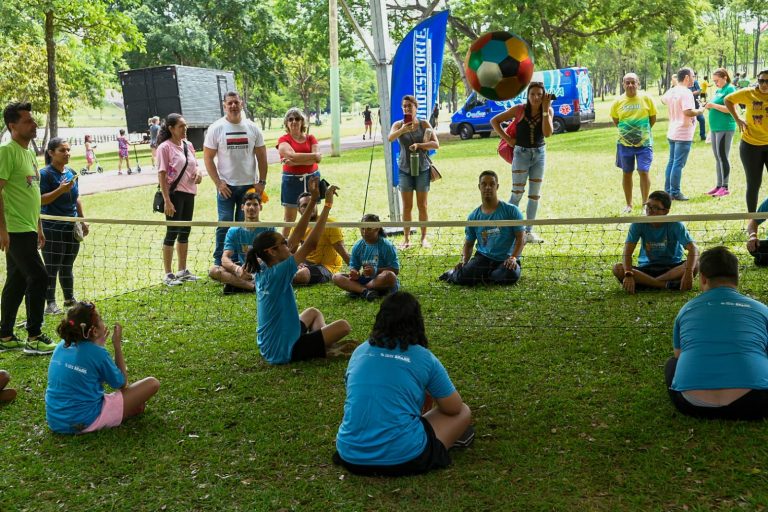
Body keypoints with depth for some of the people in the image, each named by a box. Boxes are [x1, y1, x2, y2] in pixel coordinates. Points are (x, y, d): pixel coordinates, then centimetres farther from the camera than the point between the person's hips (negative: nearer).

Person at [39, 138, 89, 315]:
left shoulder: (72, 173, 11)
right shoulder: (45, 174, -10)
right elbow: (40, 200, -16)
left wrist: (82, 220, 17)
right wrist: (61, 190, -24)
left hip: (71, 227, 6)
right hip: (52, 228, -6)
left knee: (67, 266, 15)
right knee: (51, 267, -2)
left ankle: (70, 299, 25)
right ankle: (50, 303, 3)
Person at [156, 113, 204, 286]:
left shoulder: (188, 145, 10)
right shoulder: (165, 147, -11)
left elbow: (194, 165, 23)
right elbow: (161, 175, -14)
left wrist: (198, 172, -2)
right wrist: (167, 200, -19)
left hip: (189, 193, 7)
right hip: (174, 194, -7)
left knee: (185, 232, 14)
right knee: (172, 233, -2)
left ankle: (183, 271, 25)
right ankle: (168, 274, 6)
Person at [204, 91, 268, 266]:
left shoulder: (252, 128, 5)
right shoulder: (216, 128, -2)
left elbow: (261, 156, 8)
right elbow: (208, 158, -2)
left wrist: (262, 182, 0)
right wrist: (218, 183, -9)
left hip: (249, 185, 2)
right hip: (226, 186, -2)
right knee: (225, 225, -2)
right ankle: (219, 262, 5)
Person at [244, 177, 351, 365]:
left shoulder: (263, 271, -1)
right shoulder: (277, 274, -25)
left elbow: (296, 236, 3)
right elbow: (310, 244, -27)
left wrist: (313, 200, 2)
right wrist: (327, 205, -24)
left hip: (270, 348, 9)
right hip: (285, 352, -9)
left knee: (313, 312, 31)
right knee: (343, 326, 0)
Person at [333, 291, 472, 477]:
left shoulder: (360, 352, 8)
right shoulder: (424, 358, -4)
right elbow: (454, 408, 6)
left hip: (351, 457, 4)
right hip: (402, 458, -3)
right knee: (463, 412, 18)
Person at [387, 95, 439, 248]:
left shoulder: (424, 124, 0)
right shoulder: (398, 125, -1)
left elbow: (436, 144, -5)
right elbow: (390, 138, -21)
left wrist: (419, 145, -19)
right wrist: (402, 130, -41)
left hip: (422, 169, 0)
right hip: (405, 169, 0)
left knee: (422, 205, 6)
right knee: (407, 206, 3)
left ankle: (424, 237, 14)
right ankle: (406, 238, 9)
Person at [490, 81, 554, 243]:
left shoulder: (548, 111, -3)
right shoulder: (519, 110, -9)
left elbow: (547, 133, -17)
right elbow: (494, 121, -5)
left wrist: (545, 109, -19)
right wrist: (507, 139, -10)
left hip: (539, 153, 3)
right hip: (521, 153, -3)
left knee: (535, 194, 7)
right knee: (517, 192, -4)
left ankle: (529, 231, 15)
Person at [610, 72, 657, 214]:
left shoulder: (646, 98, -5)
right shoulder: (618, 102, -1)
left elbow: (653, 118, 4)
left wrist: (643, 131, 4)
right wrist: (626, 131, 7)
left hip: (644, 143, -2)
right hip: (624, 143, 2)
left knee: (643, 172, -7)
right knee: (626, 173, 9)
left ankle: (645, 204, 7)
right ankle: (629, 205, 22)